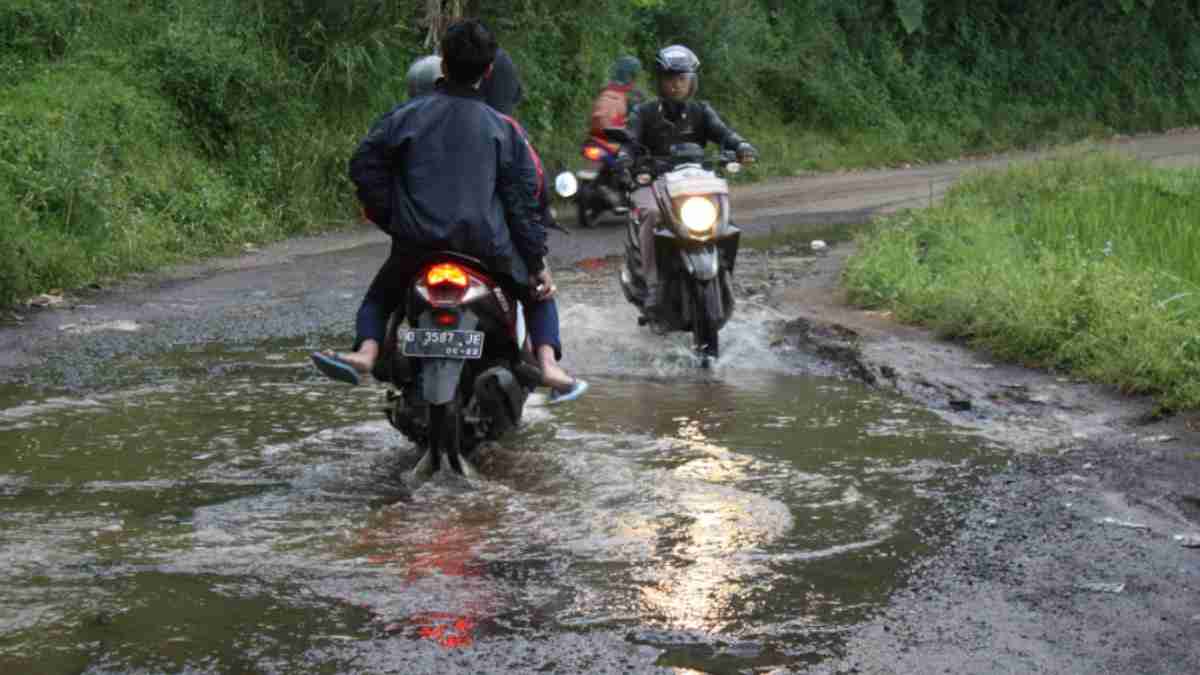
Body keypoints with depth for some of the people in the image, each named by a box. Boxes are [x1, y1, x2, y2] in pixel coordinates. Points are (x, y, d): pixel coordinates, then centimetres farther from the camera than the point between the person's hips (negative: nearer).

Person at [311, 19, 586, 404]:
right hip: (486, 244, 0)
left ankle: (366, 352, -5)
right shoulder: (504, 128, 3)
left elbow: (364, 166, 2)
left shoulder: (406, 115, 3)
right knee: (537, 289, 23)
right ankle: (549, 365, 1)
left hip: (418, 242, 0)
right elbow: (523, 199, 1)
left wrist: (389, 217, 13)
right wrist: (538, 263, 5)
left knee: (380, 295, 26)